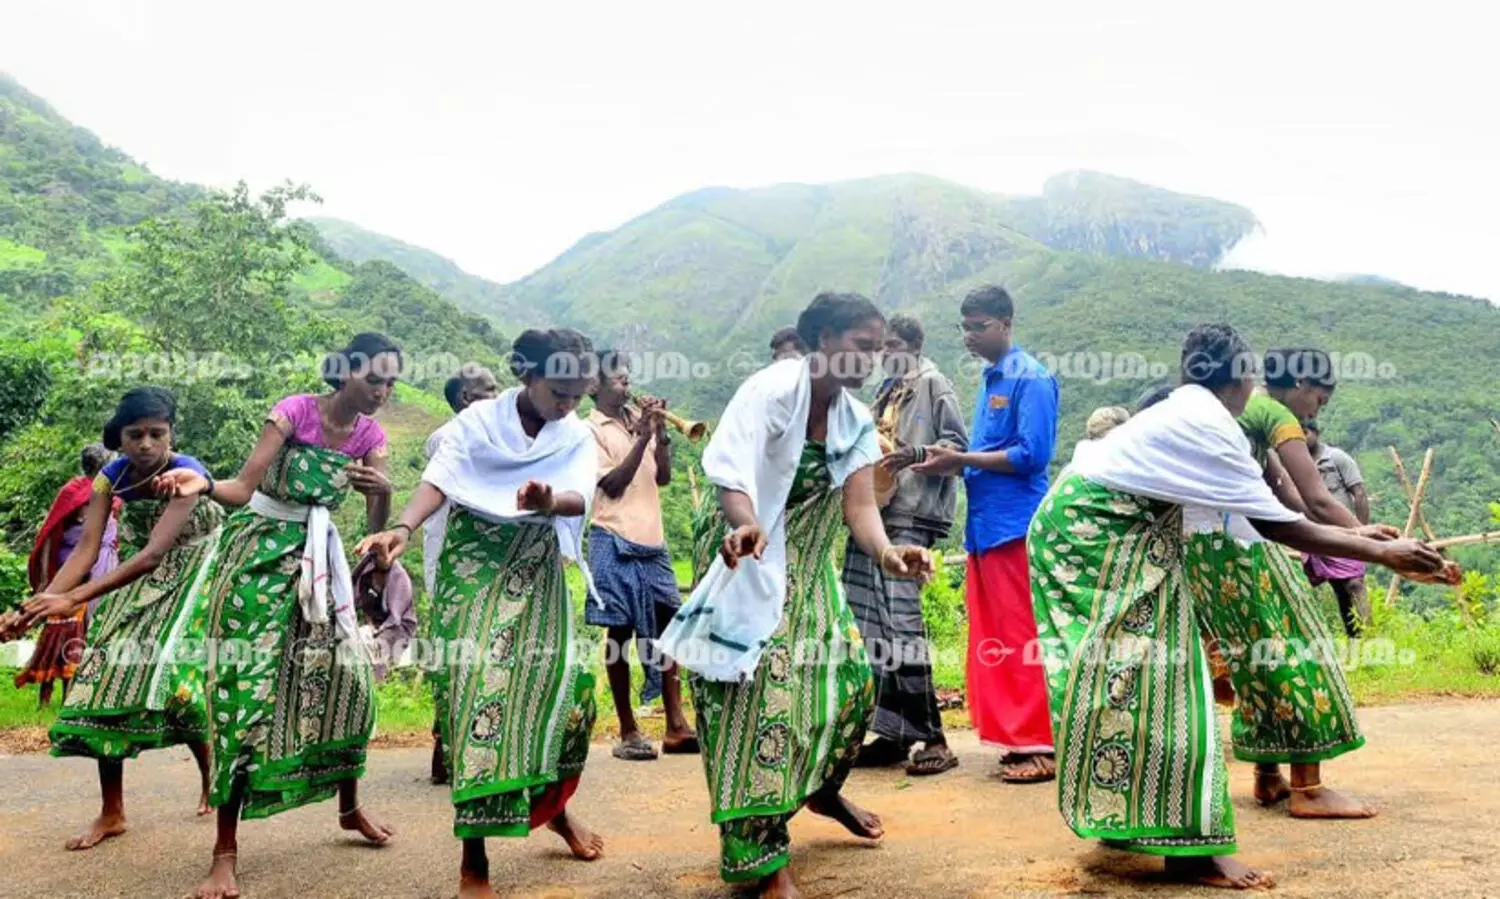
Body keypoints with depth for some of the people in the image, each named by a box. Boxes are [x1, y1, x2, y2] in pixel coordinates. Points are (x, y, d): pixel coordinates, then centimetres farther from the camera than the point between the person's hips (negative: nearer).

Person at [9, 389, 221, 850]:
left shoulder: (186, 473, -29)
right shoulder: (111, 477, -12)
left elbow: (153, 553, -38)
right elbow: (87, 549, -18)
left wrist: (74, 599, -44)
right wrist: (42, 599, -35)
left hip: (194, 572, -5)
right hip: (142, 578, 5)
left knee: (173, 668, -16)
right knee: (108, 667, -5)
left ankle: (212, 781, 9)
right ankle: (112, 811, 6)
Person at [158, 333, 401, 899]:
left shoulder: (370, 435, 0)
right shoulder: (295, 411, -15)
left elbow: (376, 525, -4)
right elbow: (243, 489, -20)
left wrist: (383, 491, -25)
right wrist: (205, 485, -40)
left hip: (318, 558, 5)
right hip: (259, 552, -5)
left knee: (349, 674, 3)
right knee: (248, 684, -10)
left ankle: (350, 806, 25)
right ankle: (225, 850, -4)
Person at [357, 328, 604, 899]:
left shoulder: (577, 438, 0)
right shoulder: (477, 422, -7)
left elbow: (579, 497, -18)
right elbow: (439, 480, -21)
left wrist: (547, 501, -42)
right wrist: (404, 528, -41)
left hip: (537, 575, 4)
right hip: (474, 570, -3)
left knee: (559, 684, 5)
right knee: (479, 695, -11)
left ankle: (553, 805, 34)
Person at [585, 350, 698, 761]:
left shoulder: (640, 419, 12)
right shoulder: (589, 429, -4)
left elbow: (663, 478, 10)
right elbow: (612, 484, -13)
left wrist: (661, 433, -2)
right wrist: (642, 438, -16)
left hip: (652, 540, 6)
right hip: (616, 542, -6)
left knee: (666, 628, 6)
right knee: (620, 632, 0)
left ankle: (676, 726, 11)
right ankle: (628, 732, 8)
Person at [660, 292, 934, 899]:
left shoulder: (856, 423, 1)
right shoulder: (770, 391, -19)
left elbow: (859, 507, -10)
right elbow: (732, 477, -32)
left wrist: (885, 553, -32)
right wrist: (747, 526, -54)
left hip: (808, 572, 7)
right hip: (751, 565, -7)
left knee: (851, 680, 7)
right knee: (760, 697, -10)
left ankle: (821, 788, 35)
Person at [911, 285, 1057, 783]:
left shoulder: (1030, 379, -9)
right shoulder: (990, 380, 18)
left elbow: (1032, 455, -16)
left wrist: (961, 459, -14)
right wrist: (954, 462, 3)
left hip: (1015, 526, -9)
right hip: (984, 525, 9)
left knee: (1020, 640, -5)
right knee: (991, 639, 11)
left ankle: (1040, 746, 2)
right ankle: (1014, 736, 19)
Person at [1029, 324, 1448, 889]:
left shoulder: (1189, 415, 14)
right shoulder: (1208, 424, -17)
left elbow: (1260, 510, 14)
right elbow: (1274, 524, -18)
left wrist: (1356, 536, 15)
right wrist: (1379, 554, -13)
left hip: (1105, 535, 10)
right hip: (1094, 536, -10)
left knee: (1120, 673, 12)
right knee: (1138, 674, -10)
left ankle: (1121, 818, 20)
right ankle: (1187, 844, -6)